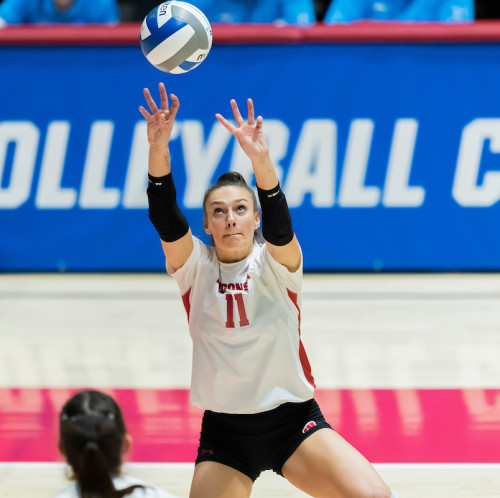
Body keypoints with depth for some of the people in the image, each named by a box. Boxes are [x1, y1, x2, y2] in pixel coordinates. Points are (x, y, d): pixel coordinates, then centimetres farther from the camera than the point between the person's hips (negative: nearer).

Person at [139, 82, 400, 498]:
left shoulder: (277, 264, -6)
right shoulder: (194, 266, -2)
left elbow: (278, 225, -27)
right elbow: (165, 218, -19)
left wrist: (261, 161, -47)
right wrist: (158, 149, -38)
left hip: (294, 421, -2)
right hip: (224, 434, 2)